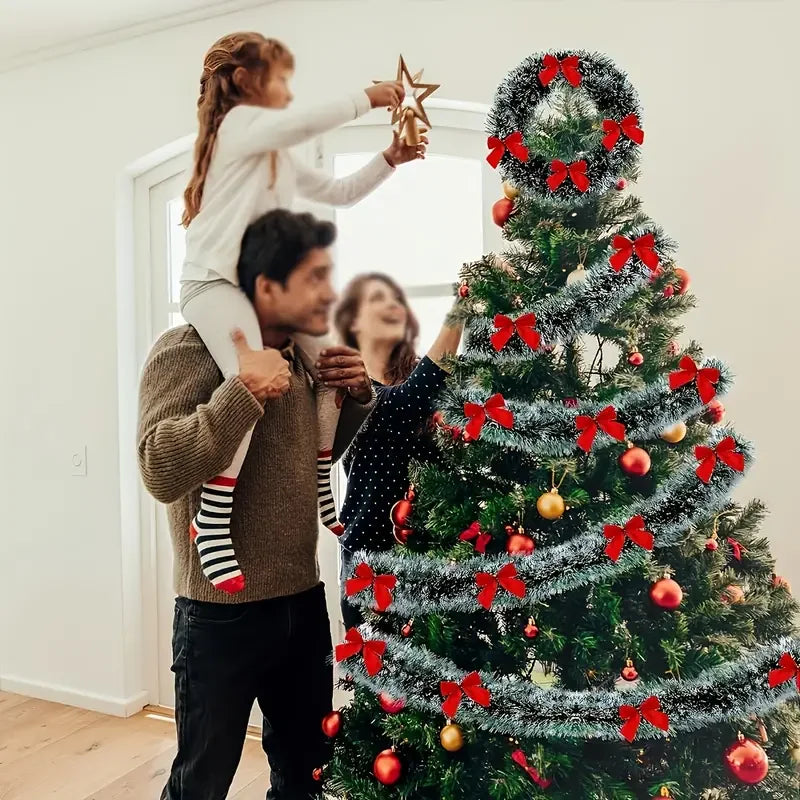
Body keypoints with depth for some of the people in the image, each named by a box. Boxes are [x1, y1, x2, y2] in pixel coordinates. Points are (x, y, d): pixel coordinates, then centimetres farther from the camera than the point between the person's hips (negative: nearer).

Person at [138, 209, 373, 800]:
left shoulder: (300, 355, 6)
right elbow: (161, 472, -28)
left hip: (303, 601, 7)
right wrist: (245, 389, -30)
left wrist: (356, 395, 2)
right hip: (224, 615, -6)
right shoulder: (190, 351, -15)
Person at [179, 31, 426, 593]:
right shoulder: (240, 123, -3)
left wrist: (390, 159, 16)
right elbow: (308, 123, -21)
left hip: (257, 284, 10)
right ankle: (212, 524, -24)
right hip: (214, 282, -10)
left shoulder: (279, 158, 24)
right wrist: (367, 97, -8)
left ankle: (321, 495, 18)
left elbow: (338, 193, 25)